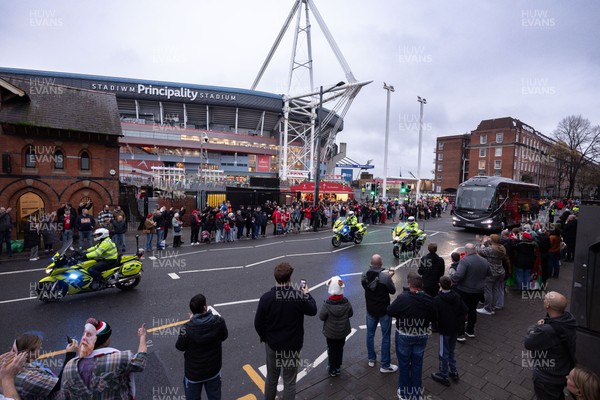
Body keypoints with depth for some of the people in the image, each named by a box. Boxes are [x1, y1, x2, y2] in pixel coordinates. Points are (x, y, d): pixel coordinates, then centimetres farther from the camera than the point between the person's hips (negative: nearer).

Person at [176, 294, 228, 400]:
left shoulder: (188, 329, -31)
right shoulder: (219, 321, -24)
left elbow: (180, 347, -10)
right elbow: (224, 337, -4)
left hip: (194, 372, -1)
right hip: (214, 369, 2)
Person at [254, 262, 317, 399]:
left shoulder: (266, 297, -19)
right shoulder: (299, 297, -22)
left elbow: (258, 323, -8)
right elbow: (313, 310, -3)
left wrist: (265, 338, 11)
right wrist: (307, 294, 12)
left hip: (272, 345, 2)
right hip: (293, 346, -2)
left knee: (271, 378, 24)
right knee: (289, 381, 17)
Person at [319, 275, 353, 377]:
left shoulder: (327, 304, -28)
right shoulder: (346, 302, -19)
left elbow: (321, 317, -18)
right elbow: (350, 314, -5)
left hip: (330, 332, -2)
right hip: (343, 331, 3)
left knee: (332, 350, 17)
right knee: (340, 348, 23)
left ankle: (332, 370, 32)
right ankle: (338, 367, 38)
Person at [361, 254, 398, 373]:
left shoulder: (364, 276, -12)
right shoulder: (385, 277, -25)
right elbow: (393, 291, -10)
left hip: (370, 310, 4)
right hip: (384, 311, -4)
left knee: (370, 334, 20)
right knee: (385, 337, 11)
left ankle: (371, 359, 36)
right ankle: (385, 365, 21)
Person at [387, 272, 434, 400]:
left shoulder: (402, 297, -26)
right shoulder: (429, 300, -13)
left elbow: (389, 312, -18)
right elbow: (432, 317, -1)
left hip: (404, 336, -3)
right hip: (421, 336, 3)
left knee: (404, 364, 16)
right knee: (417, 364, 20)